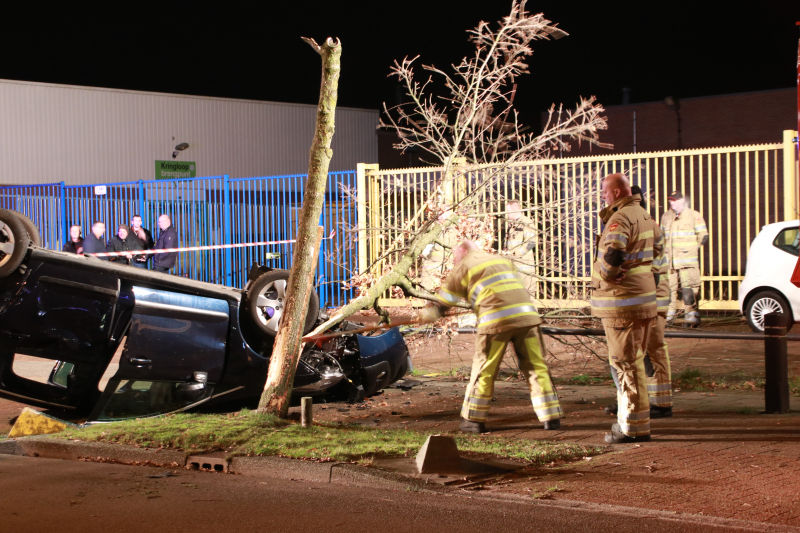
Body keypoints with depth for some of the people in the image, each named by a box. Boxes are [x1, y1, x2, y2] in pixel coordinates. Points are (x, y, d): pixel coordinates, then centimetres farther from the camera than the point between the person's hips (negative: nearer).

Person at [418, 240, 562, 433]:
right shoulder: (503, 260, 25)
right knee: (536, 366, 7)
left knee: (484, 370, 6)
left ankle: (473, 419, 11)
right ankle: (551, 417, 6)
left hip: (496, 321, -4)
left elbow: (445, 298, 19)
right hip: (526, 315, 4)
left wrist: (430, 313, 35)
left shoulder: (465, 267, 12)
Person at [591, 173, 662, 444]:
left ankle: (635, 427, -3)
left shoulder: (620, 219, -17)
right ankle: (628, 420, 25)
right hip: (643, 296, 10)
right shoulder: (644, 216, 14)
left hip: (623, 302, -10)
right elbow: (657, 247, 27)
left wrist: (606, 273, -13)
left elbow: (613, 254, -32)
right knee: (632, 361, 17)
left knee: (626, 363, -5)